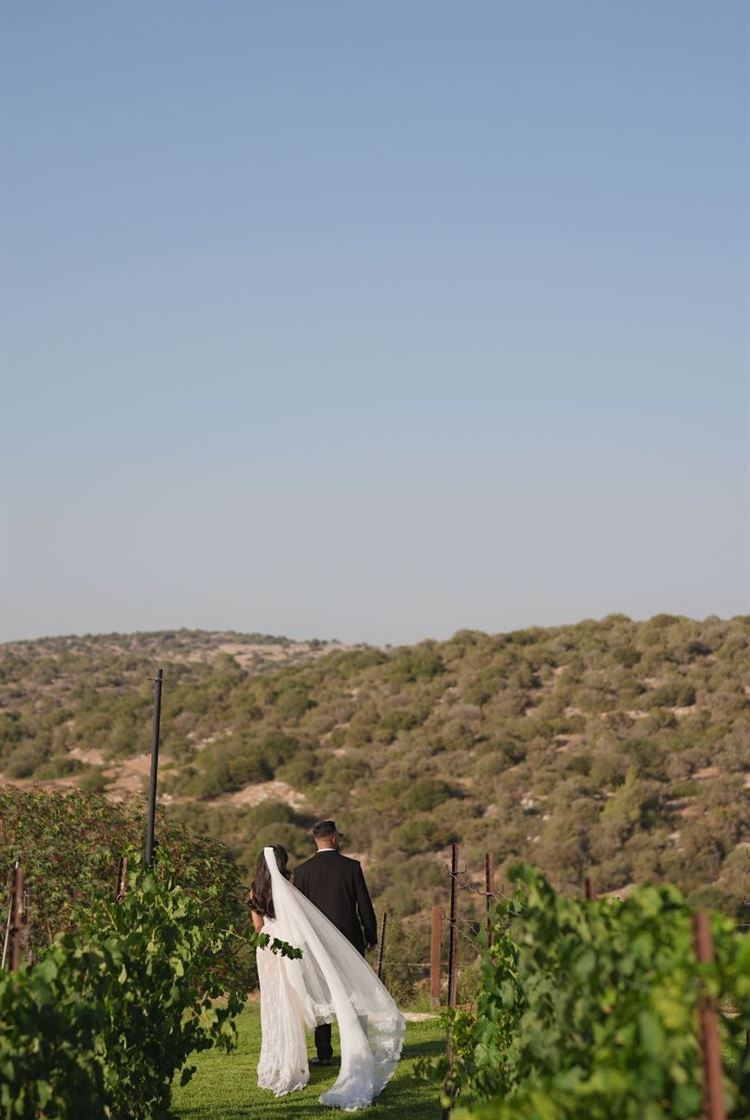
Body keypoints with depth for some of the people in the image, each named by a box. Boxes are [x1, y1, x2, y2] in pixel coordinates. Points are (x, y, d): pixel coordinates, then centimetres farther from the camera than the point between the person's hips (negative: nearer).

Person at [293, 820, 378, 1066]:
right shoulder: (351, 867, -5)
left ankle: (324, 1054, 4)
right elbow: (364, 905, -2)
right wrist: (371, 936, 11)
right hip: (350, 940, 0)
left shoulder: (303, 870, -3)